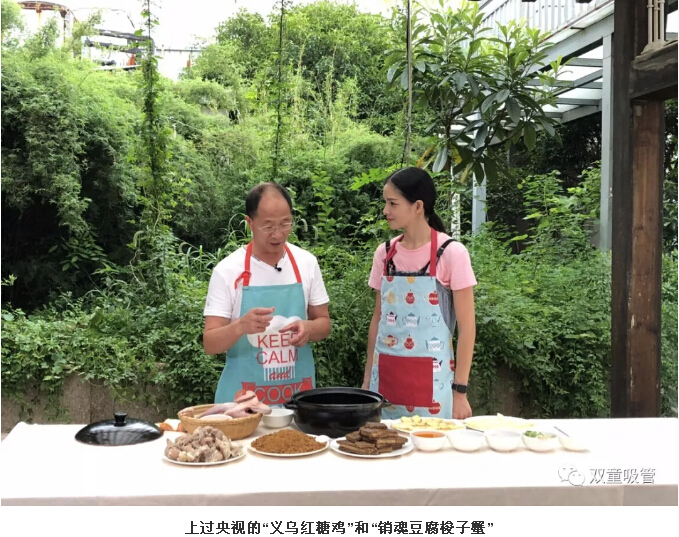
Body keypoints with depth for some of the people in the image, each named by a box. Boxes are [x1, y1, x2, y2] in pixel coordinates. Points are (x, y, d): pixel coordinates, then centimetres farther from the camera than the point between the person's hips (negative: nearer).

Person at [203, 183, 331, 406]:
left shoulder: (307, 263, -1)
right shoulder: (227, 270, -9)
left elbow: (324, 324, 7)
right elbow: (210, 344, -10)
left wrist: (309, 328, -15)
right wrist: (240, 326, -29)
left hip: (298, 391, 3)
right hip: (244, 395, -2)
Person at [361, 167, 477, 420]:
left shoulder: (451, 253, -10)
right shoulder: (384, 253, 3)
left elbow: (467, 327, -8)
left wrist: (460, 392, -10)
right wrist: (368, 378, 10)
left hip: (431, 378, -4)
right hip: (386, 376, 4)